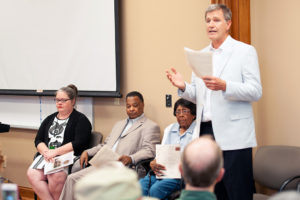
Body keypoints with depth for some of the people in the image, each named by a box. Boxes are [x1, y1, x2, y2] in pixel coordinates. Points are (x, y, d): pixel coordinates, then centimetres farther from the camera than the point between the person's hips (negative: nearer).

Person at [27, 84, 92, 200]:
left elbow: (79, 144, -9)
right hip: (47, 156, 6)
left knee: (56, 176, -35)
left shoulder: (81, 120, 4)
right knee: (32, 174, -24)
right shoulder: (50, 119, 23)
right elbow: (38, 140, 17)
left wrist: (55, 152, -14)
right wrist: (46, 151, -6)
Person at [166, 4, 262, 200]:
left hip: (233, 136, -5)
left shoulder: (245, 51, 1)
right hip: (206, 131, 5)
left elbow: (256, 91, -7)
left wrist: (224, 86, -22)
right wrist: (183, 87, -1)